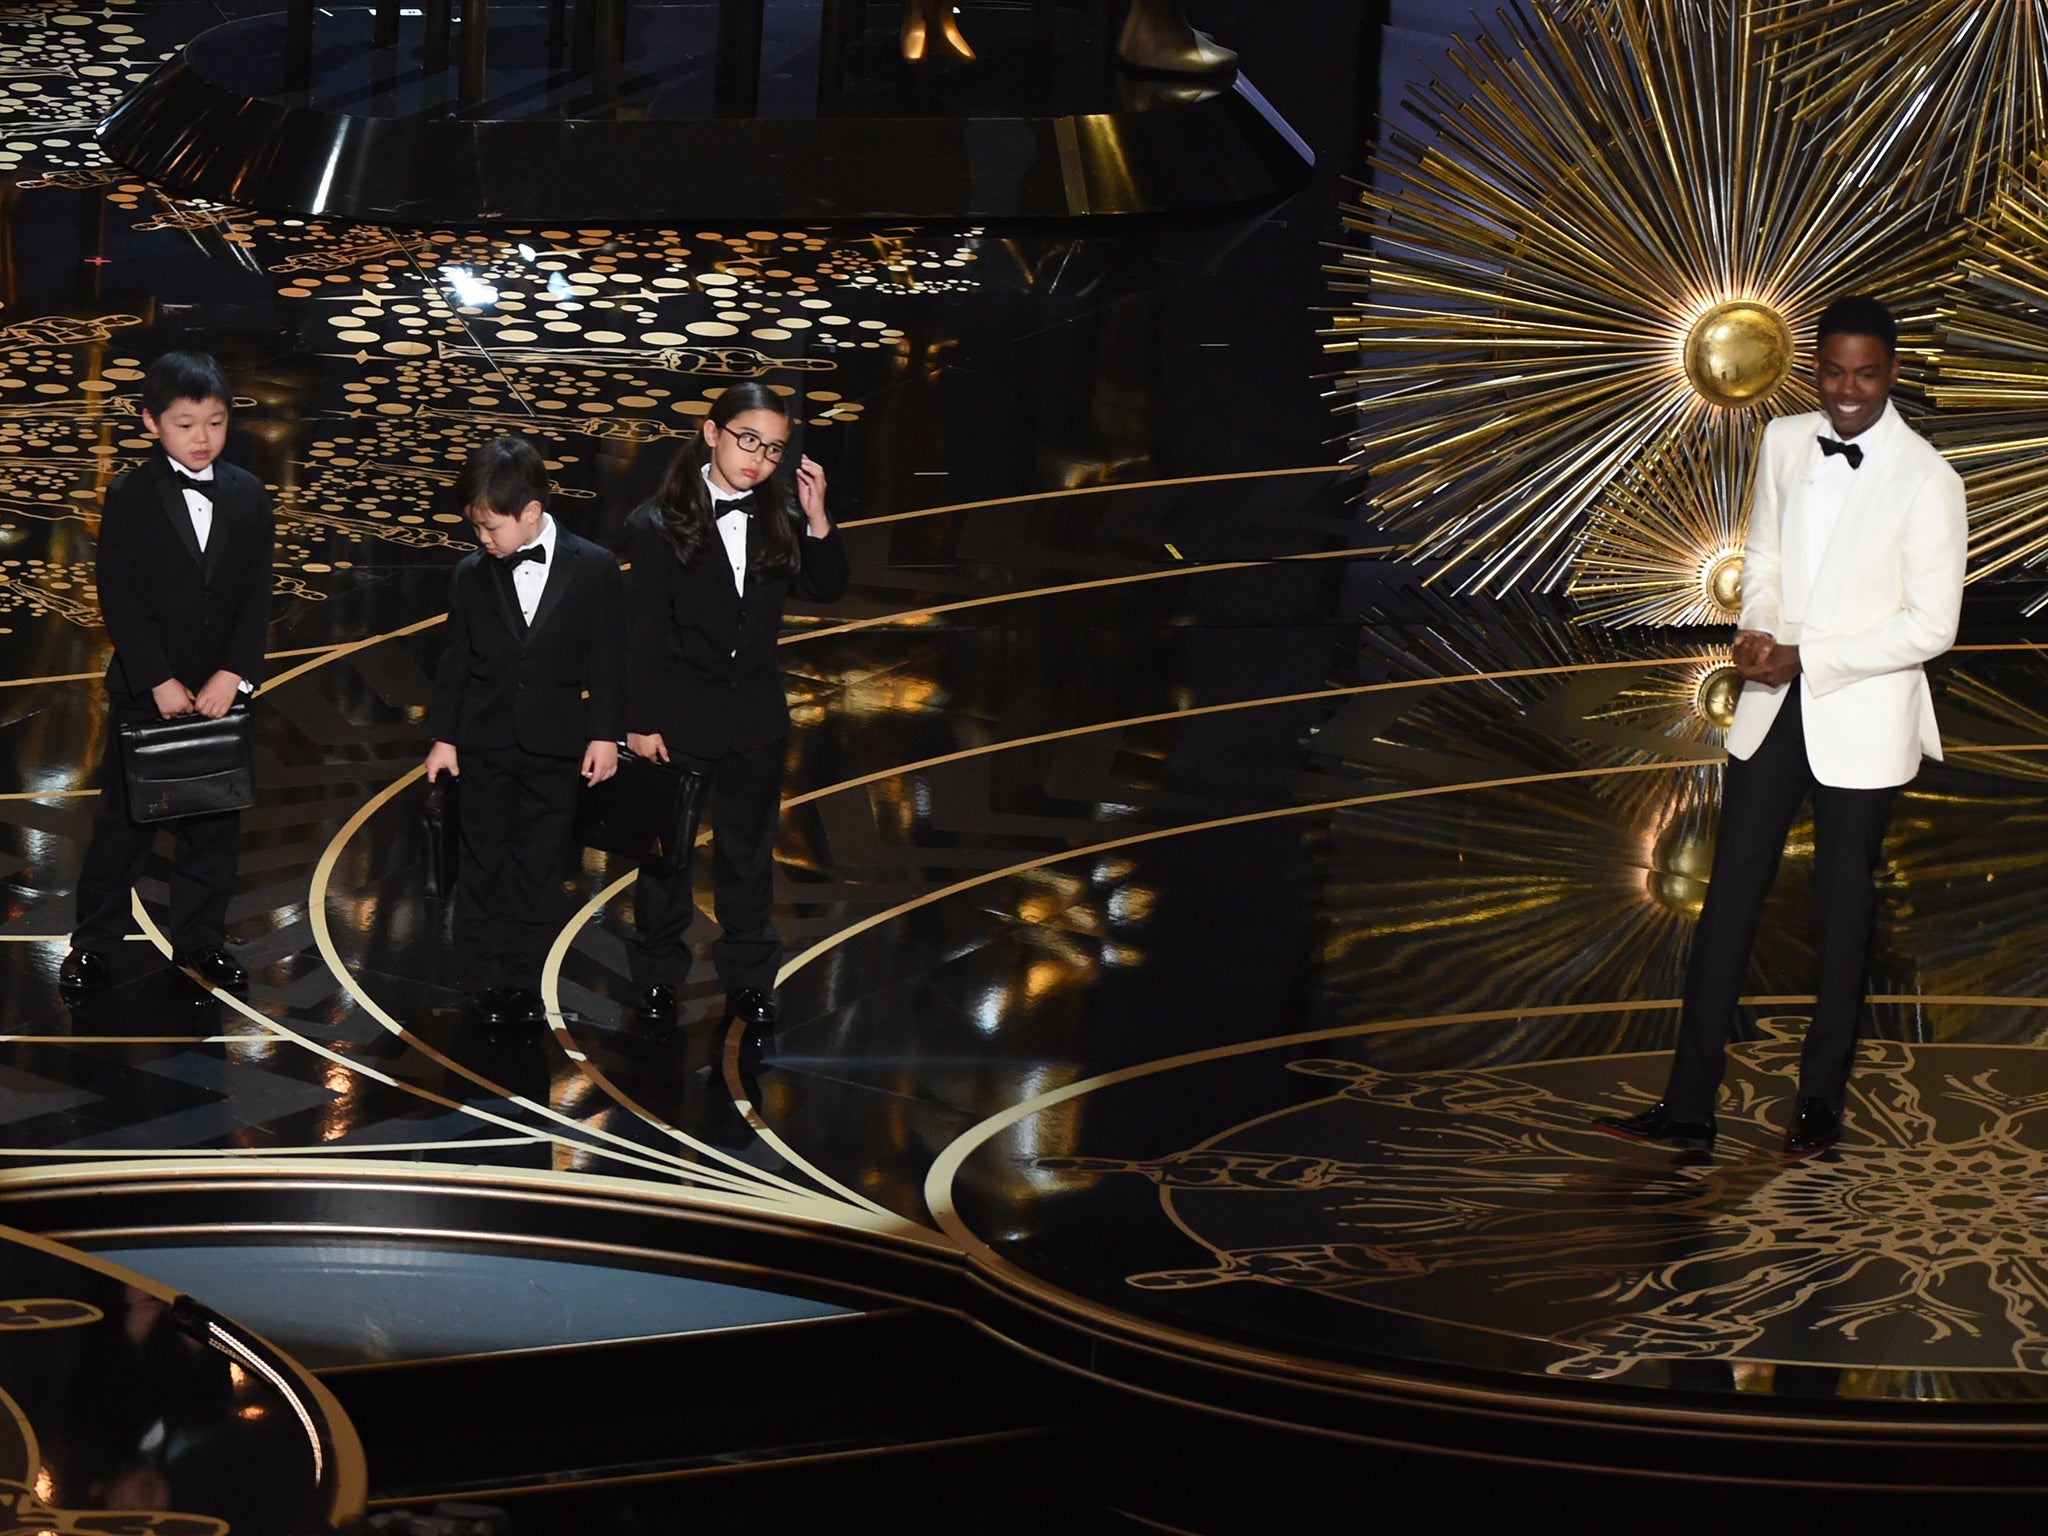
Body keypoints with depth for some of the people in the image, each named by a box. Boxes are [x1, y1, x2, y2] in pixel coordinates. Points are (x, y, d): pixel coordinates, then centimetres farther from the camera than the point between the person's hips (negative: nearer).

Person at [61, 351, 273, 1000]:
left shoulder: (248, 496, 1)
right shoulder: (129, 497, -7)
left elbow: (256, 596, -1)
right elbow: (117, 598, -10)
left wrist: (231, 676, -12)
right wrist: (159, 682, -15)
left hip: (220, 690, 3)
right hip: (144, 690, -3)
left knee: (214, 822, 9)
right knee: (124, 821, 5)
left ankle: (199, 938, 21)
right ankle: (93, 944, 14)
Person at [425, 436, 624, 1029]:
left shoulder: (594, 569, -6)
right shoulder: (472, 576, 0)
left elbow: (607, 658, -2)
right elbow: (455, 661, 6)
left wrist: (604, 734, -4)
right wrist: (443, 735, 5)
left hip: (555, 749, -1)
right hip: (484, 745, 1)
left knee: (538, 868, 5)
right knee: (482, 864, 5)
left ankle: (525, 982, 13)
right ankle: (485, 984, 12)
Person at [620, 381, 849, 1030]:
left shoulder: (778, 517, -2)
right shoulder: (658, 525, -13)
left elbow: (827, 587, 1)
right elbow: (642, 631, -11)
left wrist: (816, 518, -14)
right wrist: (640, 724, -11)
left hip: (755, 715, 4)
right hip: (677, 716, -3)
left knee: (748, 853, 14)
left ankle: (749, 980, 26)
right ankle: (658, 977, 25)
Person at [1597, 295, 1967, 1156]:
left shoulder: (1927, 482, -14)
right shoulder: (1785, 443, 3)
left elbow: (1931, 626, -14)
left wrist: (1805, 659, -17)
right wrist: (1759, 630, -7)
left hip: (1860, 719, -5)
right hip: (1774, 704, 5)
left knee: (1844, 913, 9)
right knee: (1728, 899, 3)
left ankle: (1821, 1101, 22)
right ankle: (1688, 1108, 6)